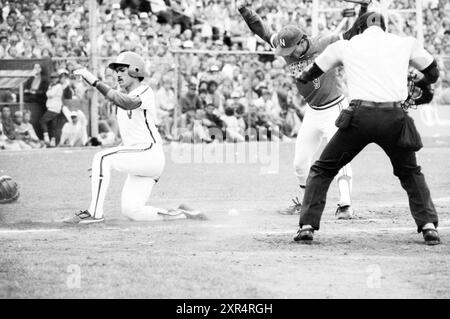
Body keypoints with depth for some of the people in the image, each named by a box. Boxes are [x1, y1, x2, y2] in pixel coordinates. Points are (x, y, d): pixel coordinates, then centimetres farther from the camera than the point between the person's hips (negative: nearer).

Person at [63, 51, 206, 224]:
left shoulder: (145, 92, -9)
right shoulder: (124, 95, 18)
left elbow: (128, 104, -35)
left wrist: (95, 82, -39)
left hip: (150, 153, -9)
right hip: (139, 163, 9)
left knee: (102, 157, -23)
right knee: (131, 211, 1)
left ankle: (95, 212, -21)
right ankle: (179, 215, 14)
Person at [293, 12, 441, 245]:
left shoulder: (344, 46, 16)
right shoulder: (406, 43, 16)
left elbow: (308, 75, 27)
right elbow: (433, 73, 29)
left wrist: (301, 77, 51)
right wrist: (418, 85, 49)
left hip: (359, 116, -1)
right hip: (394, 117, 1)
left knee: (323, 170, 15)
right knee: (410, 173, 23)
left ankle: (307, 225, 3)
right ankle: (428, 225, 7)